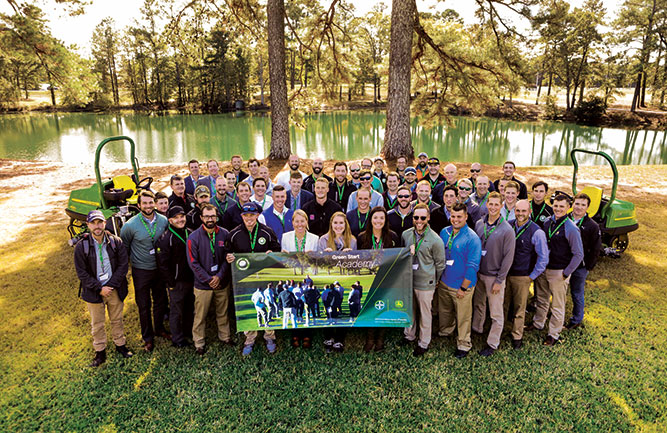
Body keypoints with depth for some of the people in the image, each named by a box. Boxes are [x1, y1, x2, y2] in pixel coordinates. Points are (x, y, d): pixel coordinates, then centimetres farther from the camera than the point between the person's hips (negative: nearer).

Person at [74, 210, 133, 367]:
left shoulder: (116, 242, -7)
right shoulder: (81, 246, -10)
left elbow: (123, 265, -5)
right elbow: (82, 273, -8)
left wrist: (111, 285, -13)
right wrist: (100, 288, -13)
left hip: (114, 289, 1)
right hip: (94, 291, -1)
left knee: (117, 319, 16)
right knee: (97, 324, 12)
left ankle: (120, 344, 35)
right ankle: (100, 352, 27)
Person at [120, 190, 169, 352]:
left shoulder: (163, 220, -5)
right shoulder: (130, 225, -15)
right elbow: (124, 247, -1)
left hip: (159, 268, 3)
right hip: (141, 271, -3)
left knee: (161, 300, 16)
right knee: (144, 305, 9)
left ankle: (159, 328, 39)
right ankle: (148, 337, 26)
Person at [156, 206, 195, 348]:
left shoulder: (190, 233, 5)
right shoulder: (166, 238, -15)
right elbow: (162, 263, -15)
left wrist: (196, 276, 11)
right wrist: (171, 283, -14)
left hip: (191, 279, 6)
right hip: (177, 282, -6)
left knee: (190, 308, 20)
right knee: (176, 311, 6)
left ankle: (188, 332, 39)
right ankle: (177, 339, 22)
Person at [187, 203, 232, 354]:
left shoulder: (224, 234, -2)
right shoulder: (194, 237, -9)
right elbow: (193, 263, -9)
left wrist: (219, 276, -11)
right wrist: (208, 279, -12)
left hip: (222, 282, 2)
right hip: (203, 284, -2)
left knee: (223, 312, 17)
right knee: (200, 315, 7)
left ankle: (225, 336, 35)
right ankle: (199, 343, 23)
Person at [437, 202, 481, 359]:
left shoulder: (472, 238, -18)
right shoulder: (444, 232, 0)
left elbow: (472, 266, -17)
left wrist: (463, 288, -15)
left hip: (461, 285, -5)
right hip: (443, 282, 6)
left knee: (463, 317, 9)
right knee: (444, 311, 24)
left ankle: (463, 345, 28)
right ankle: (445, 331, 49)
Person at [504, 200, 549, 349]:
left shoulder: (537, 232, -13)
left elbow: (543, 257, -8)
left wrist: (532, 276, -6)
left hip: (522, 277, -3)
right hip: (505, 274, 3)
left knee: (519, 308, 9)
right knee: (503, 304, 13)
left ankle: (517, 336, 26)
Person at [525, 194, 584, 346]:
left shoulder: (571, 229, -17)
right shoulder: (548, 222, 1)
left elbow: (578, 254, -13)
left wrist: (566, 273, -12)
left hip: (559, 272, -6)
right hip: (543, 269, 6)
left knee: (557, 305, 8)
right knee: (541, 299, 22)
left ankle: (554, 334, 23)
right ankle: (538, 323, 41)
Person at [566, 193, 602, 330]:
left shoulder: (592, 226, -8)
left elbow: (596, 250, -4)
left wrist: (588, 267, -7)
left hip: (579, 267, -3)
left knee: (577, 294, 11)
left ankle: (577, 320, 29)